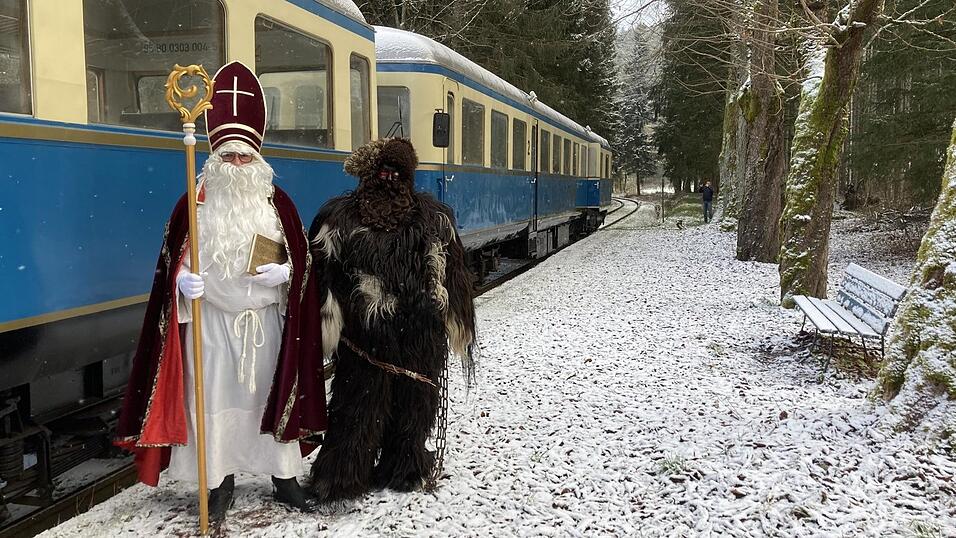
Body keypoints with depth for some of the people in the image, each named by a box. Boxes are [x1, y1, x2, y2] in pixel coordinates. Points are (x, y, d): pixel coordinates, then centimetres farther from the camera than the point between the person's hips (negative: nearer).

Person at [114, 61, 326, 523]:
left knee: (271, 393, 8)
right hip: (211, 318, -1)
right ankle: (220, 479, 20)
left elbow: (301, 256, 7)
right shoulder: (194, 204, 1)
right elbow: (173, 260, 4)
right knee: (215, 398, 3)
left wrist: (284, 272, -13)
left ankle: (284, 474, 22)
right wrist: (182, 281, -17)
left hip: (266, 318, 1)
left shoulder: (277, 202, 4)